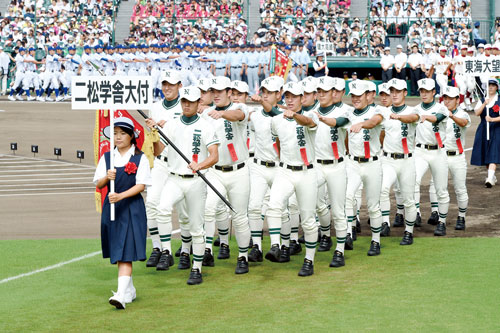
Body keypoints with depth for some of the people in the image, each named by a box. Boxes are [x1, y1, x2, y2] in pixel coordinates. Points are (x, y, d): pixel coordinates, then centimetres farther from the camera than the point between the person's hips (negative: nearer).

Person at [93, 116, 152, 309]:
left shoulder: (140, 158, -2)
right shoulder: (106, 158, 9)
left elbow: (141, 185, -10)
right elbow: (98, 185, 6)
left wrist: (121, 196, -23)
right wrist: (107, 178, -16)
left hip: (132, 208, -5)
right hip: (111, 207, 5)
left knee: (126, 253, -14)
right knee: (117, 253, 12)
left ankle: (121, 295, -22)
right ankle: (129, 290, 26)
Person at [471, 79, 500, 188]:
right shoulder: (482, 100, 11)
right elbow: (477, 113, -4)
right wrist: (485, 104, -17)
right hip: (483, 129, 4)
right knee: (485, 154, 7)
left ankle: (490, 178, -23)